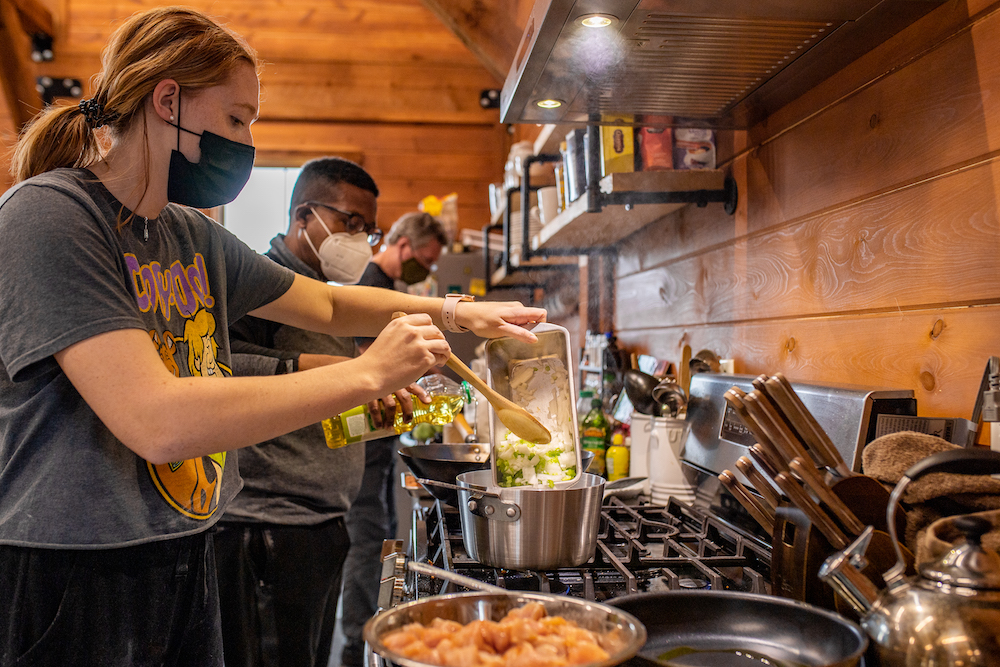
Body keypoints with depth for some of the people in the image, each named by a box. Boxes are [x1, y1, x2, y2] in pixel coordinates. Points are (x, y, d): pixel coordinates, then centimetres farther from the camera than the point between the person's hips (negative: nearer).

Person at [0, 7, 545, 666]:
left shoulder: (196, 238, 8)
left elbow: (328, 305, 20)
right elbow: (159, 424, -28)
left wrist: (454, 310, 7)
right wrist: (368, 374, -24)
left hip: (185, 563, 8)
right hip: (68, 583, -7)